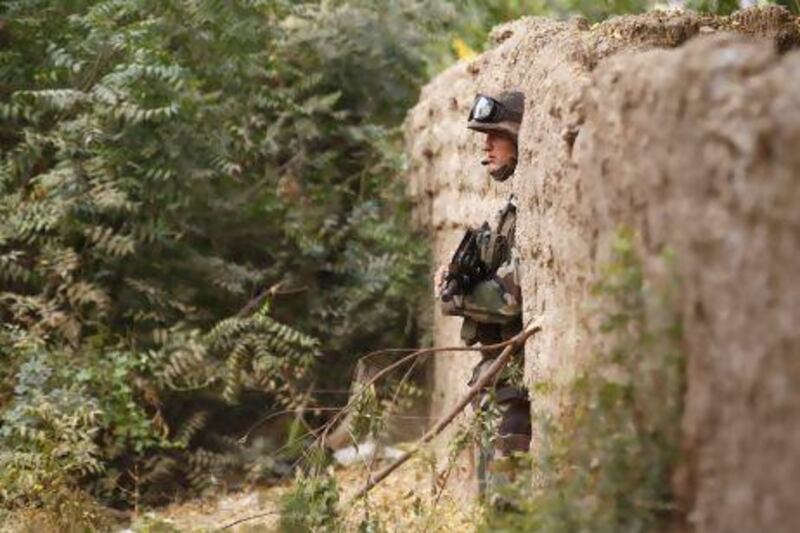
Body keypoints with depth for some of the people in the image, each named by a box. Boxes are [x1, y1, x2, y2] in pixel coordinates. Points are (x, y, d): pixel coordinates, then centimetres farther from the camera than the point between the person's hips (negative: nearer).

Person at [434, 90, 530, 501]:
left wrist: (452, 296, -7)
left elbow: (511, 297, -23)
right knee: (491, 498, 15)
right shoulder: (514, 207, 17)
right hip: (495, 374, 10)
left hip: (515, 380, -10)